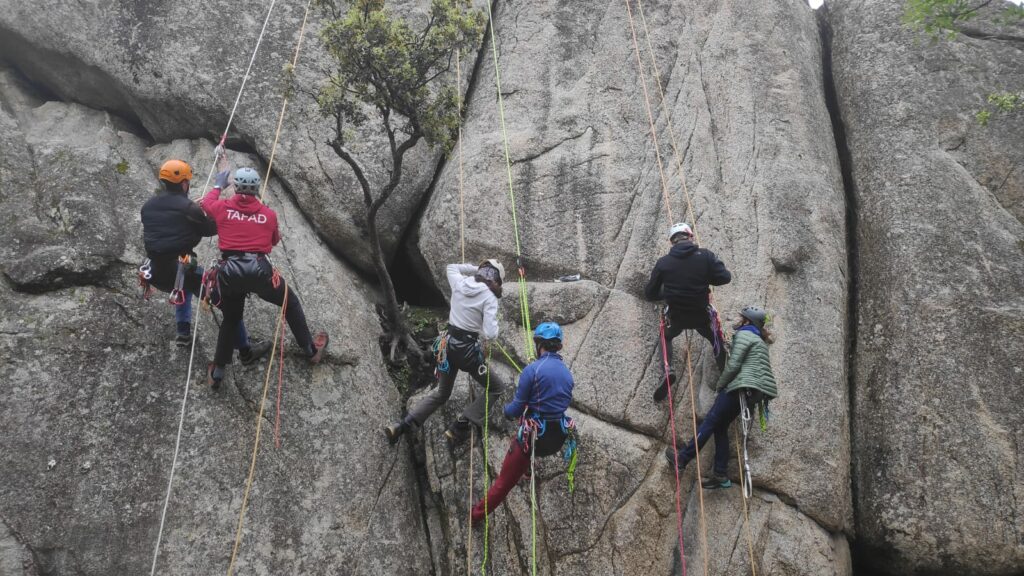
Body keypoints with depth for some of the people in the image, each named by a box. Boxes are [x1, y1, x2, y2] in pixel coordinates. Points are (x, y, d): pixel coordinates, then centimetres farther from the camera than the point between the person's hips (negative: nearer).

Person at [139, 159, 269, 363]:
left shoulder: (147, 207, 6)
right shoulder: (188, 208, -12)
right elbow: (211, 228, -1)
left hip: (156, 274, 7)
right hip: (181, 271, -7)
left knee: (185, 286, 41)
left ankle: (183, 332, 37)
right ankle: (245, 350, 10)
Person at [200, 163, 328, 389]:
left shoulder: (222, 208, 7)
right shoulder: (269, 214, 6)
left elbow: (206, 202, 31)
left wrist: (218, 185, 48)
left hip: (229, 272, 2)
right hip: (259, 270, -1)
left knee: (230, 320, 22)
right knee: (291, 303, 23)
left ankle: (217, 371, 23)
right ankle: (310, 350, 30)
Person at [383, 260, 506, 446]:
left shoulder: (459, 283, 1)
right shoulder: (489, 297, -15)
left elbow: (450, 267, 25)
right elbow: (490, 334, -22)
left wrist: (476, 268, 19)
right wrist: (493, 326, 0)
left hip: (448, 344, 6)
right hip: (468, 348, -6)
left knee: (441, 393, 25)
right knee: (495, 389, 14)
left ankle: (400, 426, 16)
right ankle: (459, 428, 3)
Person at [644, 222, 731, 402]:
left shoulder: (663, 262, -5)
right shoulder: (705, 256, -9)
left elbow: (649, 294, 2)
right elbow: (724, 277, -11)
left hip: (676, 317, 0)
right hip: (702, 316, 0)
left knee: (666, 337, 30)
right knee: (717, 340, 29)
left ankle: (667, 370, 6)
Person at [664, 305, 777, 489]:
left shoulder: (744, 335, -3)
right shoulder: (759, 340, 26)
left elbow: (733, 364, -12)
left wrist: (720, 385, -1)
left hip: (743, 387, -9)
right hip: (757, 390, 9)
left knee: (710, 422, -5)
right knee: (720, 426, 11)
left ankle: (682, 459, -2)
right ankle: (720, 474, 7)